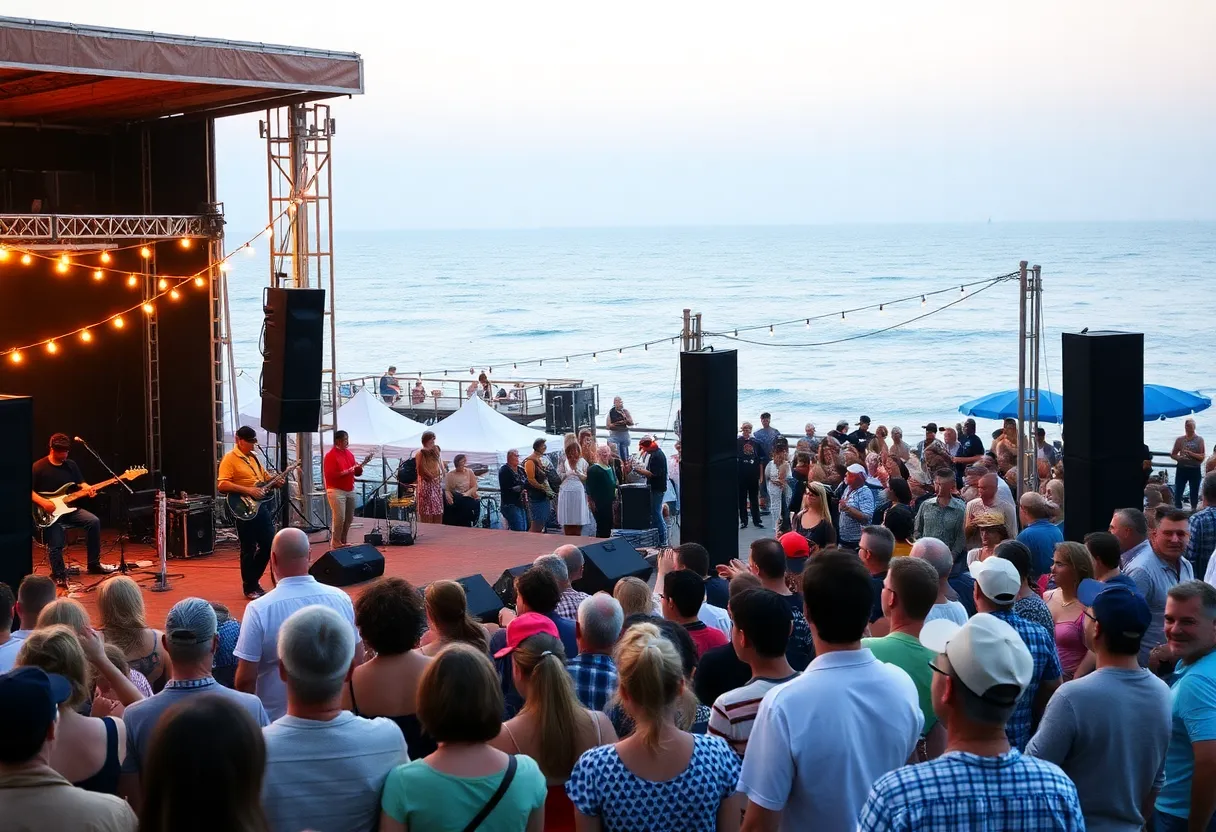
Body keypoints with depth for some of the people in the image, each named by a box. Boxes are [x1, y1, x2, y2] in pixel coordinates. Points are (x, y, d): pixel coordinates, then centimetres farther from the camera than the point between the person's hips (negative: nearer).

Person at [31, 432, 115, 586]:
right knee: (55, 546, -15)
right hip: (50, 512, -5)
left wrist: (88, 489, -11)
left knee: (93, 521, -17)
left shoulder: (71, 465, 9)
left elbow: (80, 483, 13)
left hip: (69, 508, 5)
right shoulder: (38, 467, -8)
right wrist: (43, 502, -22)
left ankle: (94, 564, -5)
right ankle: (59, 575, 13)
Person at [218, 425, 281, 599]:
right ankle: (249, 588, 10)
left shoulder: (253, 457, 14)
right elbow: (221, 485, -21)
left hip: (261, 506, 8)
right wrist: (247, 490, -25)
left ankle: (254, 580, 24)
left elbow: (264, 477, 27)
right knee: (249, 549, -1)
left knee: (269, 544, 9)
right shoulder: (230, 459, -11)